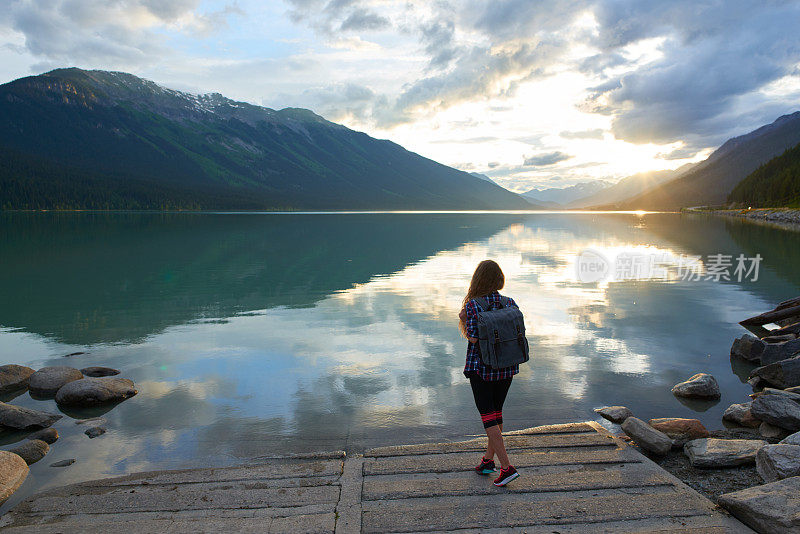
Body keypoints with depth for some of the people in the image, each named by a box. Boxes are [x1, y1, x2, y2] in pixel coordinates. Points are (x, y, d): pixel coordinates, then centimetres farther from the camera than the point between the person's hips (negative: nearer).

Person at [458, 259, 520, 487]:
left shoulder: (473, 305, -15)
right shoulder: (510, 304, -2)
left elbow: (474, 339, -18)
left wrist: (462, 322, -3)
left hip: (481, 367, -5)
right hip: (506, 367, 5)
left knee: (488, 416, 2)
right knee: (496, 412, 17)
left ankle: (507, 467, -4)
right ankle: (488, 461, 28)